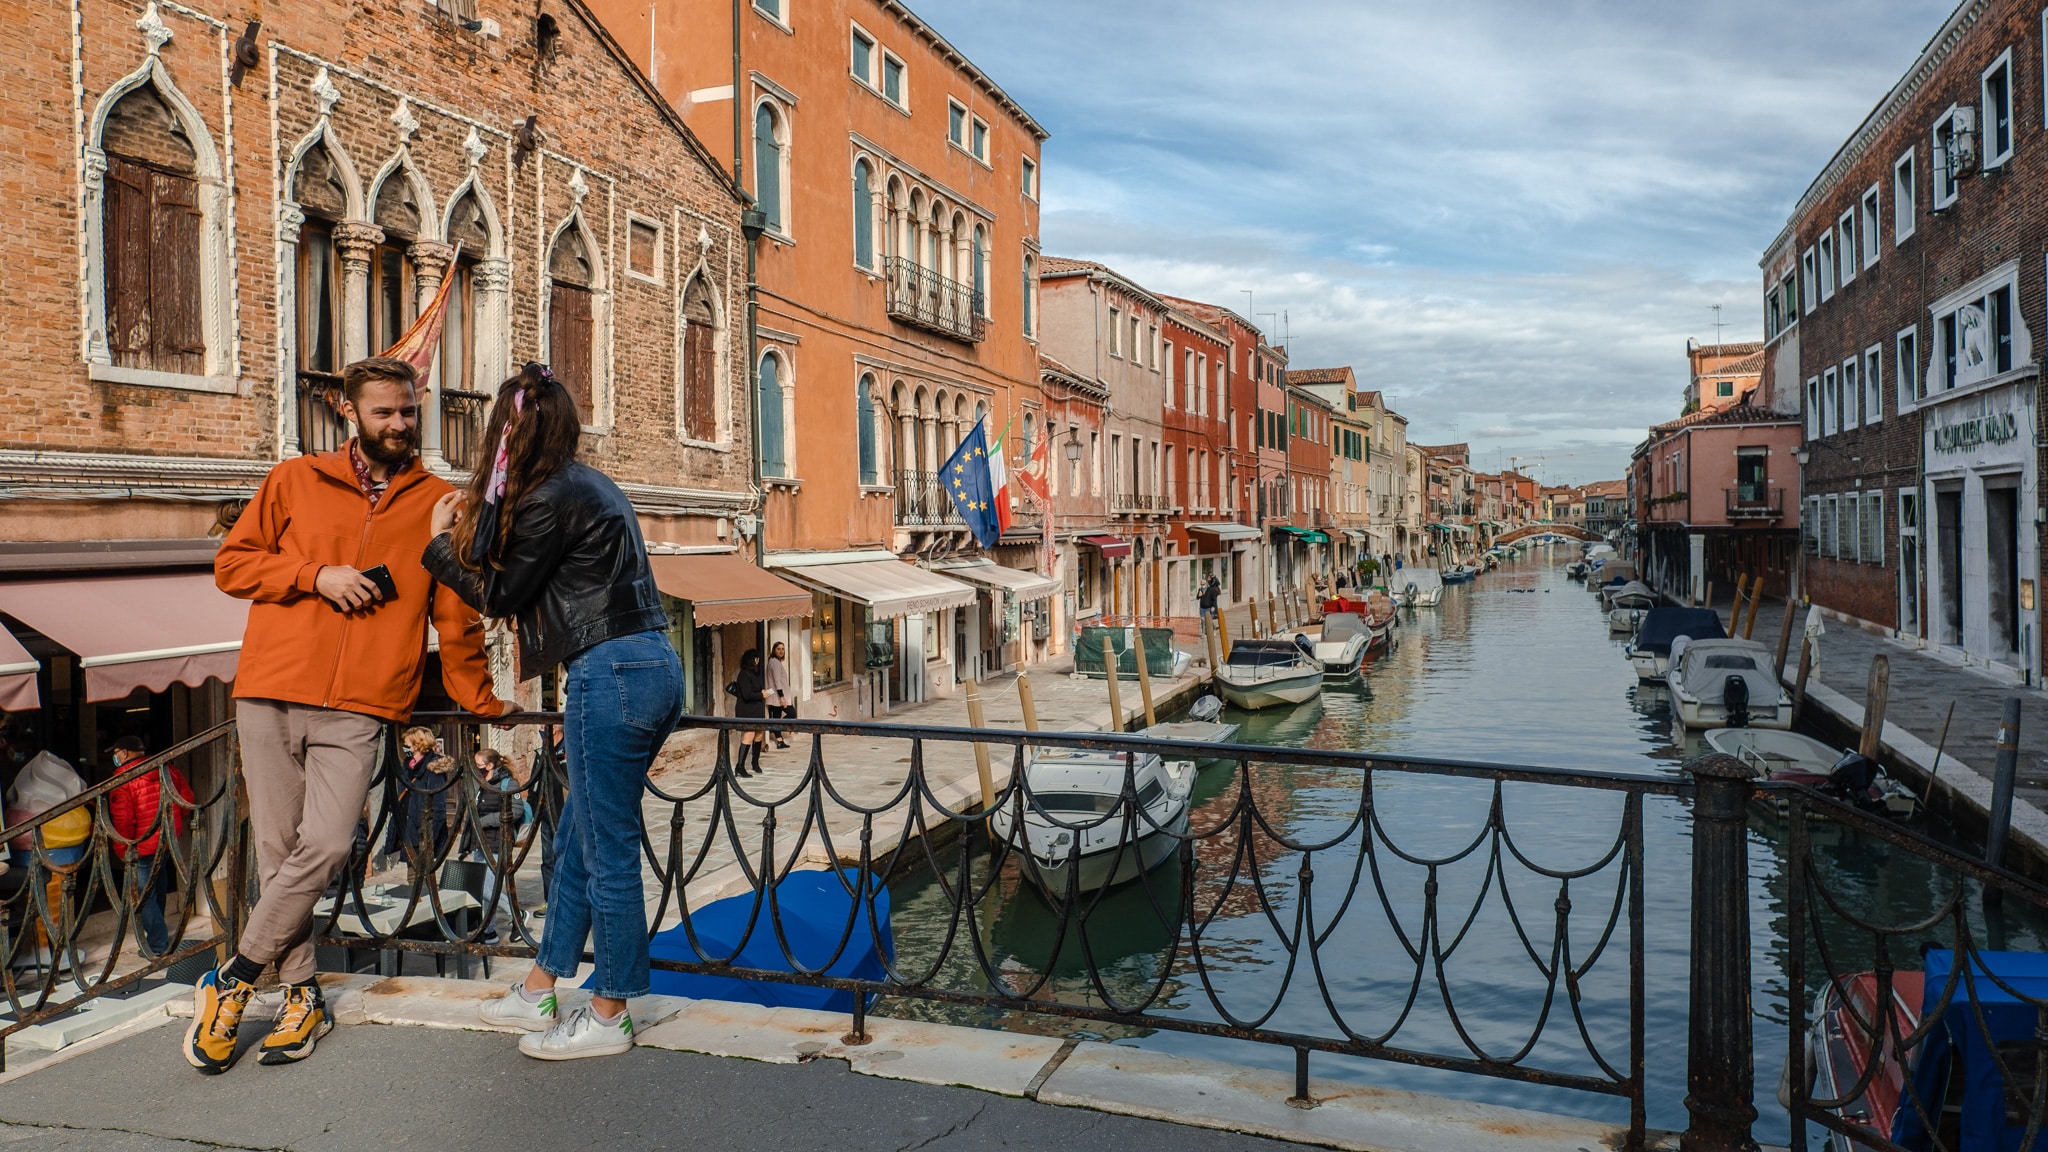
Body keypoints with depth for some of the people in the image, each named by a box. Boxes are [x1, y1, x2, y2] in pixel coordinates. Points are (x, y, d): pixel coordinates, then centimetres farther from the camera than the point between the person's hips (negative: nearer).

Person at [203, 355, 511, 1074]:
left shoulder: (440, 504, 9)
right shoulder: (295, 482, 11)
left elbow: (456, 615, 13)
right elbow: (231, 563, 11)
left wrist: (480, 700, 13)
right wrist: (315, 575, -5)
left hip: (359, 709, -1)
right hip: (271, 692, 1)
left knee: (325, 846, -13)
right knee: (278, 848, 2)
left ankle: (231, 983, 7)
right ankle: (302, 996, 17)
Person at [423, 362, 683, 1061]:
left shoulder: (552, 497, -12)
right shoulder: (588, 484, 17)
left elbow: (501, 596, -2)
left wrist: (443, 543, 12)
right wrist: (476, 527, 21)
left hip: (611, 675, -10)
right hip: (653, 668, 10)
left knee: (607, 849, 1)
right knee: (579, 839, 18)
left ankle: (608, 1016, 14)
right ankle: (539, 991, 31)